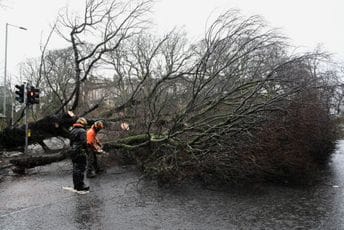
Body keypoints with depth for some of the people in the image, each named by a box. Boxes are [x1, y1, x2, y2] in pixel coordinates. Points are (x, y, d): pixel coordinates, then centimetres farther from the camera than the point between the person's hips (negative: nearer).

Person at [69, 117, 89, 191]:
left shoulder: (72, 130, 14)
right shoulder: (82, 131, -13)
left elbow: (71, 142, 18)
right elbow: (84, 142, -19)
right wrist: (86, 150, -8)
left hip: (73, 152, 9)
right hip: (80, 152, -9)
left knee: (75, 169, 15)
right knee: (81, 168, -3)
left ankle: (76, 185, 23)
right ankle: (80, 186, 1)